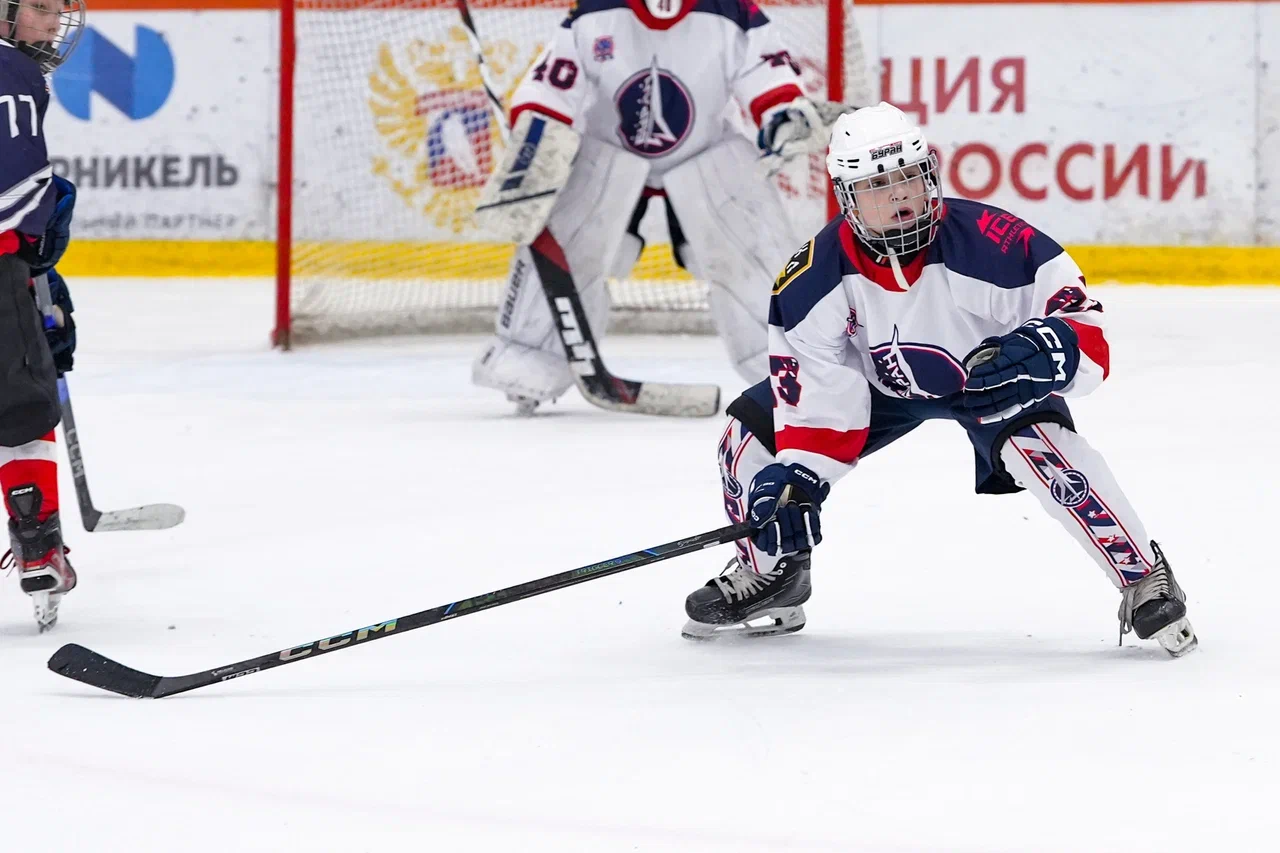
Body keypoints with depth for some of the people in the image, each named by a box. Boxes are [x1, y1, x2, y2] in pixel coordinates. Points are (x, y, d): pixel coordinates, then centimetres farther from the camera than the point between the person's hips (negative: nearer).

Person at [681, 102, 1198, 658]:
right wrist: (796, 476, -27)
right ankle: (770, 573, 19)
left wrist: (1046, 348, -52)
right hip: (881, 381, 3)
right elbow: (817, 389, -18)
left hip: (990, 377, -3)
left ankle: (1145, 578, -21)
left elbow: (1083, 328, -30)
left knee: (1041, 447, -34)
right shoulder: (818, 274, -24)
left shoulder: (991, 243, -33)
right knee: (753, 435, -8)